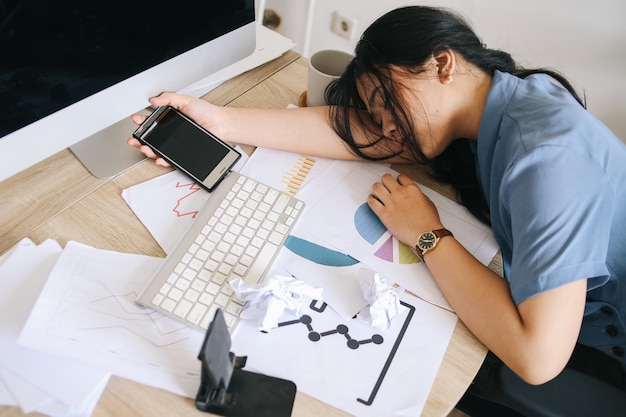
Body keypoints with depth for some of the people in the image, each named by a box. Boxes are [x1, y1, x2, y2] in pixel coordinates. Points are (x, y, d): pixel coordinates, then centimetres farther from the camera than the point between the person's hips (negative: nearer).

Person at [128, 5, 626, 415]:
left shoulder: (547, 155, -34)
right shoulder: (491, 102, -9)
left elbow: (537, 357, -36)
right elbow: (352, 132, -13)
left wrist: (427, 234, -27)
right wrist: (220, 121, -16)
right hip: (559, 312, 5)